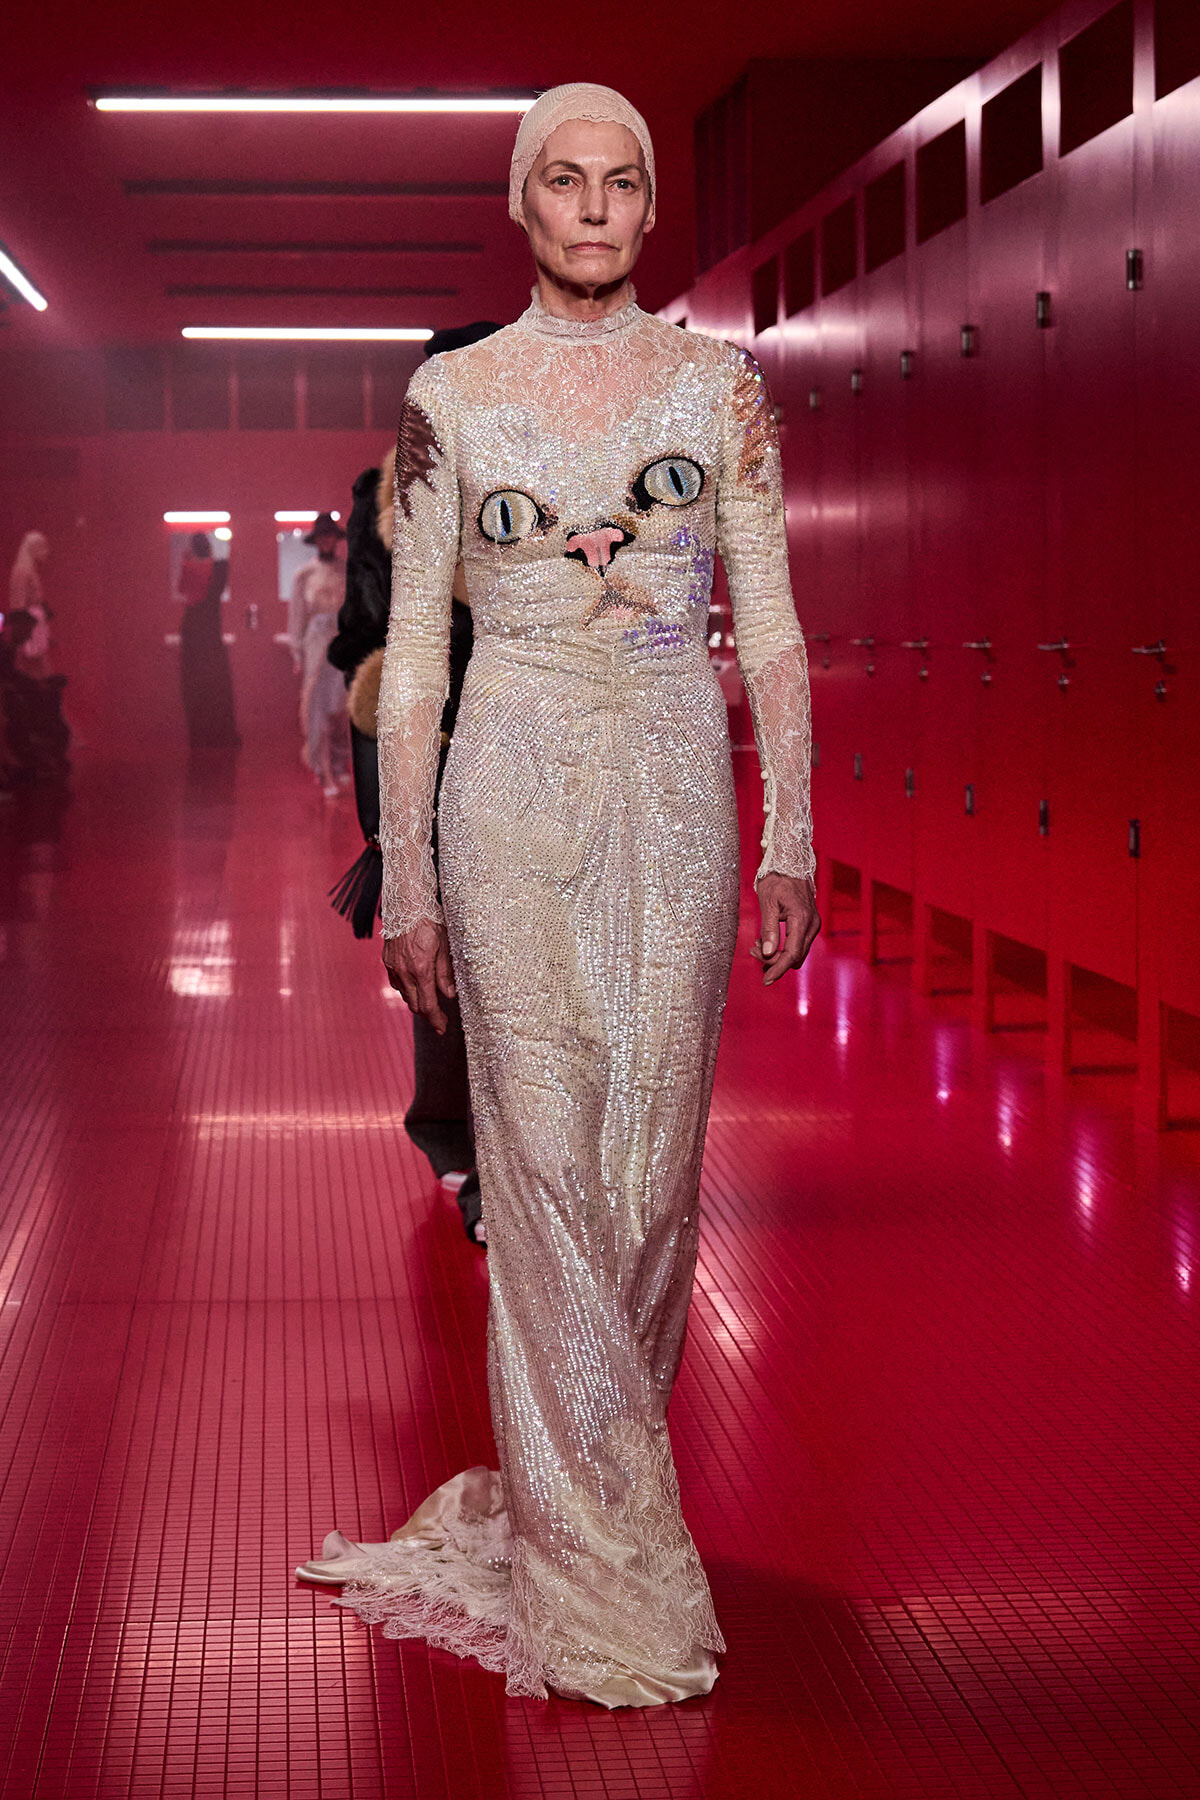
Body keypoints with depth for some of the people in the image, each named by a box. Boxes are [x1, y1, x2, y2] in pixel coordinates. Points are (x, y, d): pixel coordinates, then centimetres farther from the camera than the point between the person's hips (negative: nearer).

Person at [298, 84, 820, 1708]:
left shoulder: (720, 383, 6)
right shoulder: (451, 397, 4)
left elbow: (771, 624, 5)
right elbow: (412, 645, 4)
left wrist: (791, 837, -1)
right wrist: (404, 875, 1)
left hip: (675, 790, 1)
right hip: (515, 795, -1)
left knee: (656, 1150, 3)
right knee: (544, 1159, -4)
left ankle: (590, 1483, 20)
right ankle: (604, 1574, 2)